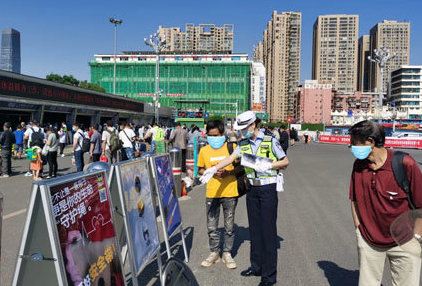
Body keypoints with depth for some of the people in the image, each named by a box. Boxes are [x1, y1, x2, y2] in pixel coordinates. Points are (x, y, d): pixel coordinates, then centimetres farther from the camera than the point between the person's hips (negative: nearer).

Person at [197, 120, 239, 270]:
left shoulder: (231, 147, -4)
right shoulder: (204, 151, 3)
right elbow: (200, 169, 11)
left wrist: (228, 172, -16)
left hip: (230, 192, -2)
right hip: (212, 194, 2)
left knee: (229, 226, 9)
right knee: (211, 226, 8)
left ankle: (227, 253, 25)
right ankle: (214, 253, 26)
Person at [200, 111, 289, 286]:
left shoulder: (270, 141, -8)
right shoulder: (243, 144, 8)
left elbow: (285, 162, -3)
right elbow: (230, 158, 3)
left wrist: (268, 165, -17)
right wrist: (214, 169, -10)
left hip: (268, 189, -6)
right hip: (252, 188, 6)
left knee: (268, 230, -3)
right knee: (254, 228, 12)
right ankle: (256, 266, 27)